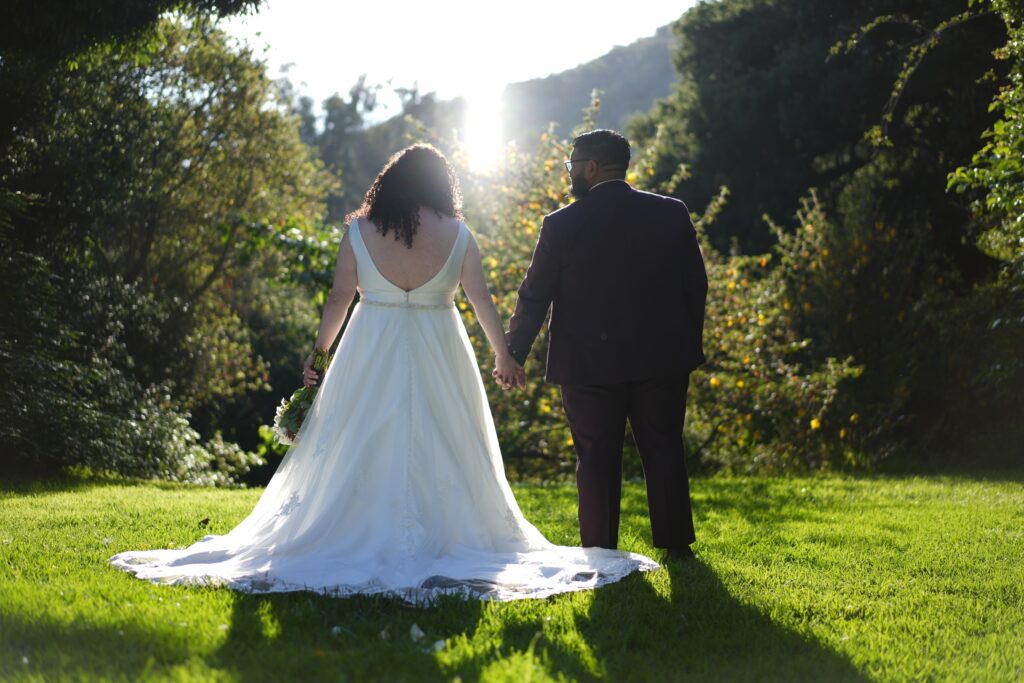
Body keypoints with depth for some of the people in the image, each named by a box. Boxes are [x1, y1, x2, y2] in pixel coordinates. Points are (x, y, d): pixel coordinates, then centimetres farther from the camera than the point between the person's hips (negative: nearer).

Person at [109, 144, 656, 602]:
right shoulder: (457, 235, -2)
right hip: (438, 355, 0)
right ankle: (446, 537, 11)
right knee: (439, 450, 7)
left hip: (370, 354, 0)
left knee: (360, 448, 7)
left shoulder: (360, 231, -3)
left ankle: (357, 539, 8)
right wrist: (503, 355, 13)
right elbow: (482, 300, 2)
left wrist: (318, 353, 8)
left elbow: (339, 298, -2)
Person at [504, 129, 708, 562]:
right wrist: (689, 344, 16)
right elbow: (696, 286, 6)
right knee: (664, 452, 12)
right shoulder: (672, 214, 0)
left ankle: (600, 552, 10)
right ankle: (676, 544, 16)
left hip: (591, 364, -2)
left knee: (597, 460, 6)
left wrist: (514, 354, 8)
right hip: (662, 360, 3)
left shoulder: (562, 225, -9)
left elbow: (535, 295, -3)